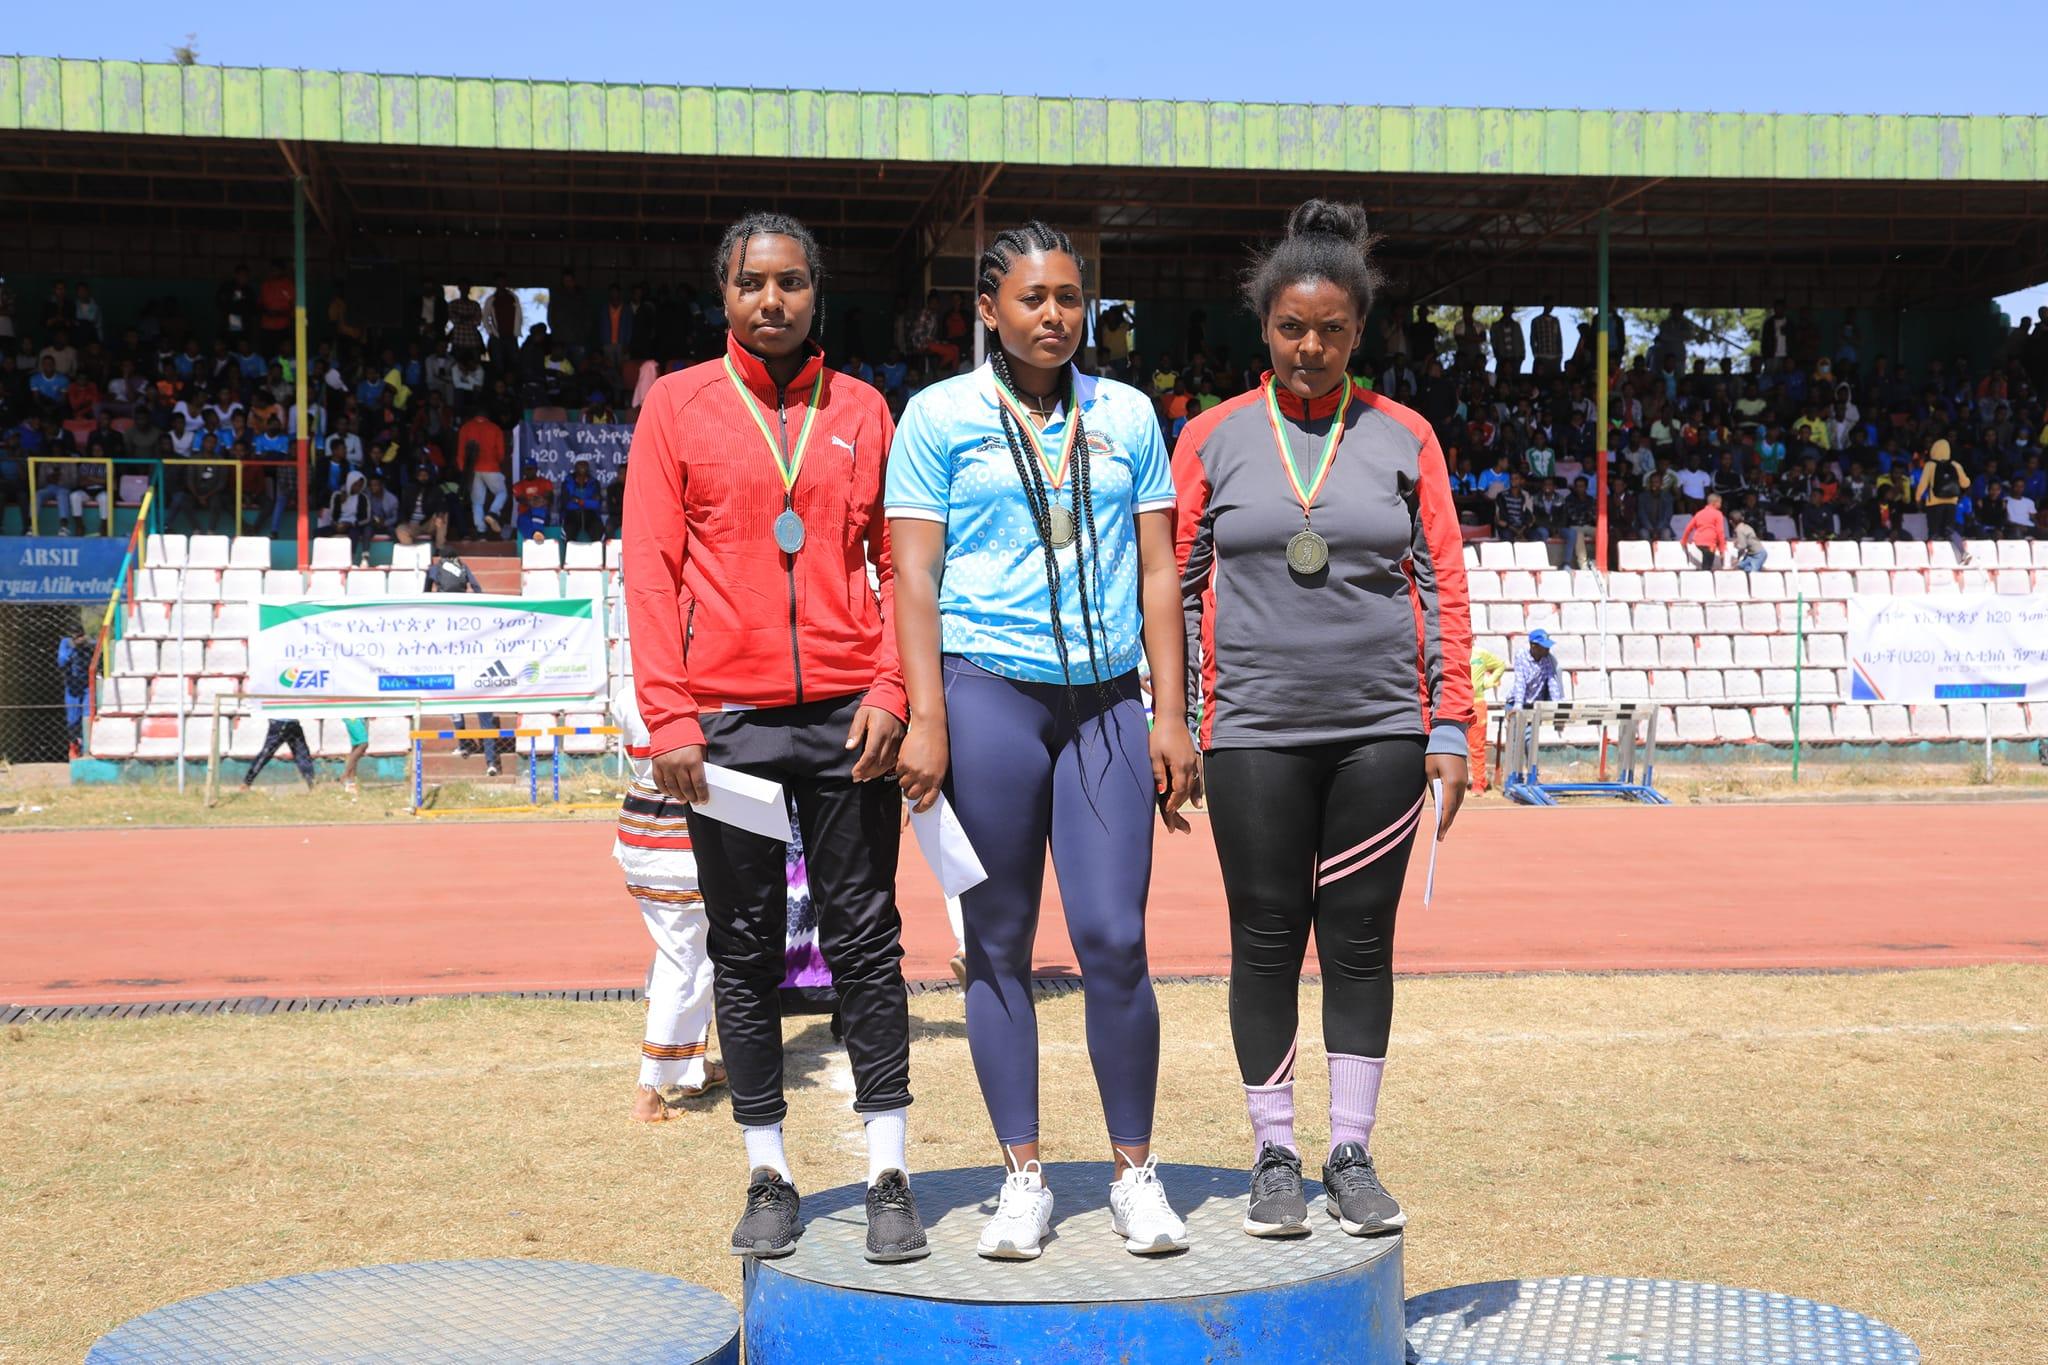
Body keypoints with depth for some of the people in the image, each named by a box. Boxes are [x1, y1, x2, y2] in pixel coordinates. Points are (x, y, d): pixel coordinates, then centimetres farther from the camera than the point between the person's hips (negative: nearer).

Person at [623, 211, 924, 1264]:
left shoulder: (862, 411, 10)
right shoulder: (677, 405, 6)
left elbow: (897, 563, 9)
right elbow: (650, 566, 1)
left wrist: (890, 690, -4)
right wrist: (668, 718, -7)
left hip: (847, 716, 1)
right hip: (726, 720, -1)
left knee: (866, 940, 2)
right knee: (744, 949, 5)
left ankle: (889, 1176, 9)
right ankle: (768, 1177, 15)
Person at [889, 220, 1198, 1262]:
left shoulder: (1126, 415, 12)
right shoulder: (940, 415, 5)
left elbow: (1156, 574, 12)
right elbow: (914, 574, 1)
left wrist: (1169, 717, 5)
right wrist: (925, 718, -8)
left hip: (1105, 699, 2)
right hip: (986, 693, -1)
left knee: (1114, 939, -4)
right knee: (998, 943, 3)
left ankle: (1135, 1172, 10)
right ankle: (1022, 1178, 13)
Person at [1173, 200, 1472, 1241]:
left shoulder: (1402, 437, 7)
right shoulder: (1214, 438, 6)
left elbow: (1443, 587, 7)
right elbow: (1176, 588, 7)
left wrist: (1450, 728, 1)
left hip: (1381, 730, 1)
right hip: (1255, 734, 0)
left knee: (1361, 939, 5)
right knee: (1266, 940, 3)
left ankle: (1352, 1154, 16)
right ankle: (1275, 1157, 15)